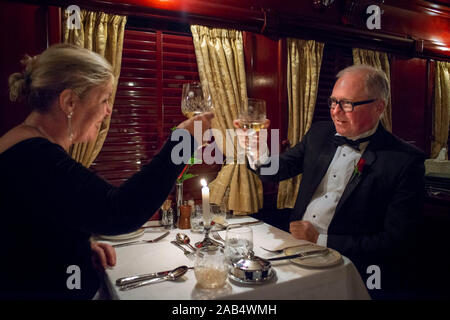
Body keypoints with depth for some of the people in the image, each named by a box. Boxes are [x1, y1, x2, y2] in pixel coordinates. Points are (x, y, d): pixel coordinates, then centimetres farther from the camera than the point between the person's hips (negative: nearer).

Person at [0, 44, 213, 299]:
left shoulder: (28, 148, 6)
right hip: (43, 290, -9)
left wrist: (85, 244, -1)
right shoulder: (34, 158, -28)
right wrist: (183, 140, -31)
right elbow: (118, 213, -39)